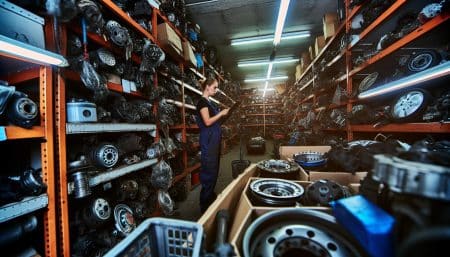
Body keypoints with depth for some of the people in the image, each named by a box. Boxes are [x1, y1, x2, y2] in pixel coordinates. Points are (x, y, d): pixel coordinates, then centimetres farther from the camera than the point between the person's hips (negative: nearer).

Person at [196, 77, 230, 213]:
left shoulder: (210, 102, 17)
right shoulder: (202, 101, -10)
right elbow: (208, 122, -20)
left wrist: (224, 113, 8)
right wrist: (221, 113, -10)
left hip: (215, 139, 10)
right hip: (208, 140, -10)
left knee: (214, 168, 16)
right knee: (209, 170, -3)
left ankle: (211, 195, 31)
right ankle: (205, 203, 11)